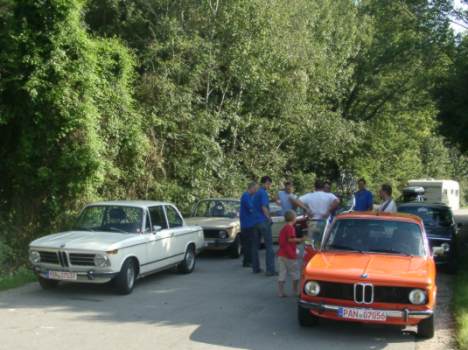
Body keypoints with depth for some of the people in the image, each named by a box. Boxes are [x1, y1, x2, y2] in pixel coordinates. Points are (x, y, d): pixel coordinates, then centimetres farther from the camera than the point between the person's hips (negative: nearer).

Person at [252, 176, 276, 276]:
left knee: (255, 245, 11)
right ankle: (270, 269, -11)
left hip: (255, 222, 9)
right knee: (269, 245, -7)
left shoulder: (256, 193, 16)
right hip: (264, 221, -9)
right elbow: (264, 207, -18)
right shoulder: (263, 193, -12)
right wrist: (269, 218, -6)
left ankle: (255, 268, 16)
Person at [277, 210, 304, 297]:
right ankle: (296, 291, 13)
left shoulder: (283, 228, 14)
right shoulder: (291, 228, -11)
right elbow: (290, 239, -20)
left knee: (282, 274, 7)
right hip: (289, 255, -7)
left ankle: (280, 292, 6)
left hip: (281, 254, 7)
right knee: (295, 274, 7)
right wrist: (300, 240, -10)